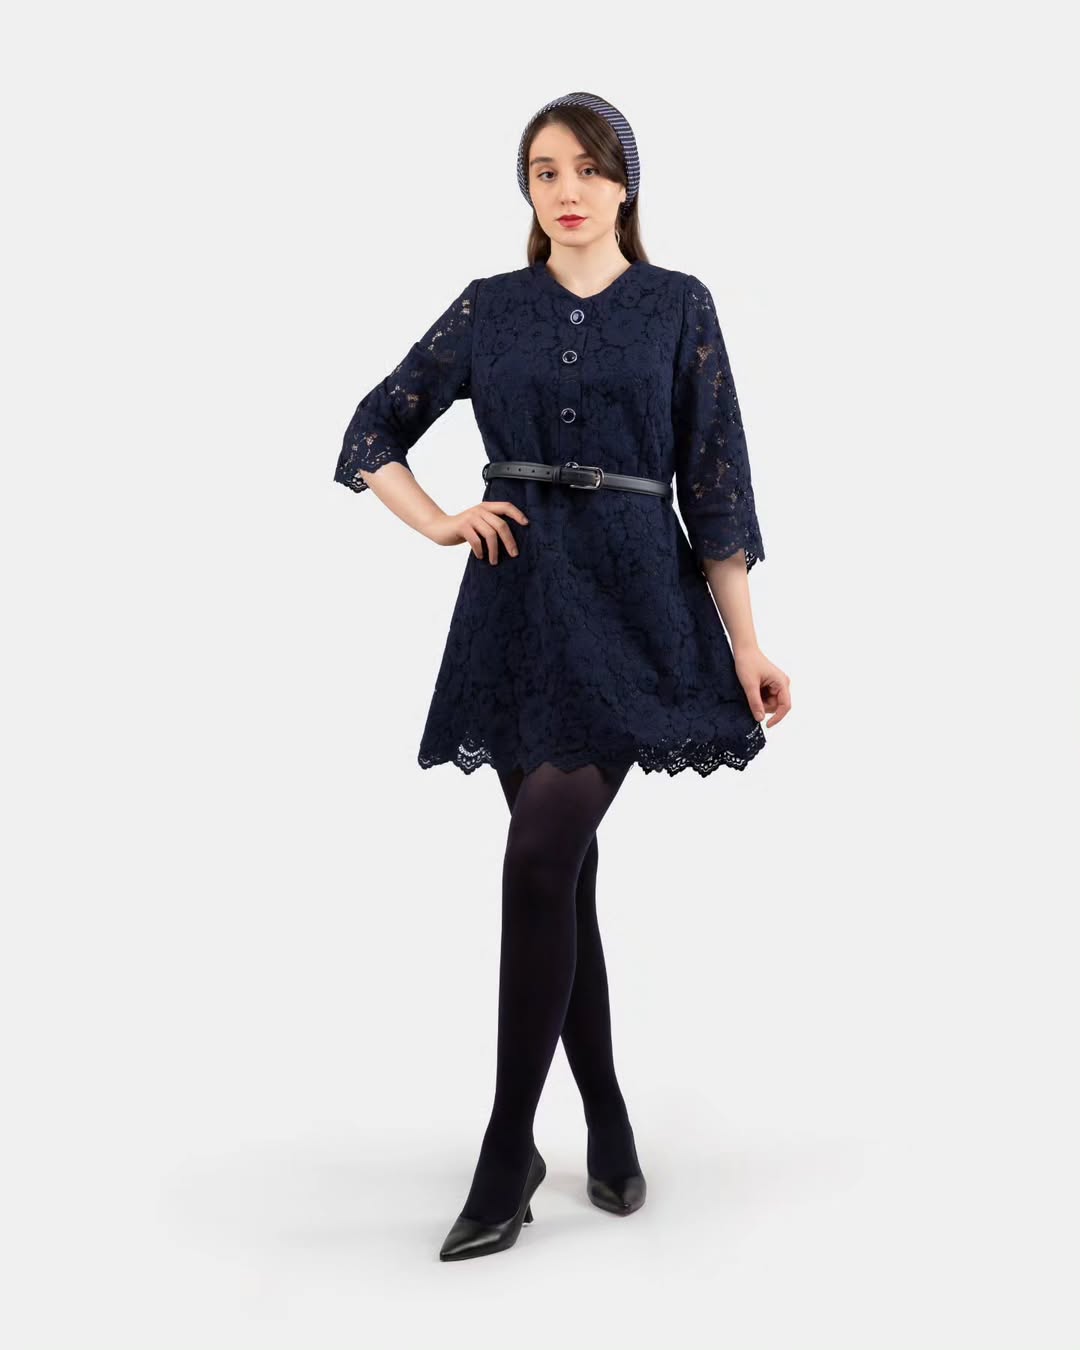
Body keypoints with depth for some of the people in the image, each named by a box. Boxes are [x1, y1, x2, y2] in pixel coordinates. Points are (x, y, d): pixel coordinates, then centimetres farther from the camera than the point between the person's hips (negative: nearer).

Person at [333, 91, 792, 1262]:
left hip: (636, 601, -3)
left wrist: (747, 643, -4)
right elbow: (372, 433, 16)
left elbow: (715, 480, 1)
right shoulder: (488, 308, 10)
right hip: (519, 604, 3)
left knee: (541, 858, -17)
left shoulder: (679, 305, 4)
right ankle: (607, 1123, 24)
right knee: (561, 873, 7)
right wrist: (441, 524, 1)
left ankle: (509, 1146, -4)